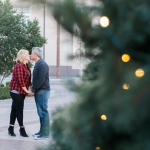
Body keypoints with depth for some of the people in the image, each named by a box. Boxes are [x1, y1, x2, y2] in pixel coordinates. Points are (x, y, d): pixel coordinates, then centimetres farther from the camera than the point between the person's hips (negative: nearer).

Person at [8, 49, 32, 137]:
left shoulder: (26, 66, 12)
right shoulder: (19, 66, -15)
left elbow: (28, 79, 13)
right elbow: (20, 80, -20)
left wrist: (29, 89, 1)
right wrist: (26, 90, -14)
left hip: (21, 92, 9)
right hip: (16, 91, -9)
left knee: (15, 109, 12)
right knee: (19, 110, -1)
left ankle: (11, 128, 18)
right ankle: (22, 129, 7)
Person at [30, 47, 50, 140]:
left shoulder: (42, 64, -15)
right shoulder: (38, 64, 16)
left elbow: (41, 80, -21)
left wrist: (33, 90, -14)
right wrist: (34, 90, 9)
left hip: (43, 91, -10)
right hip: (39, 92, 10)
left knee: (43, 112, -6)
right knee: (41, 112, 12)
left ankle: (45, 133, -2)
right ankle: (42, 131, 18)